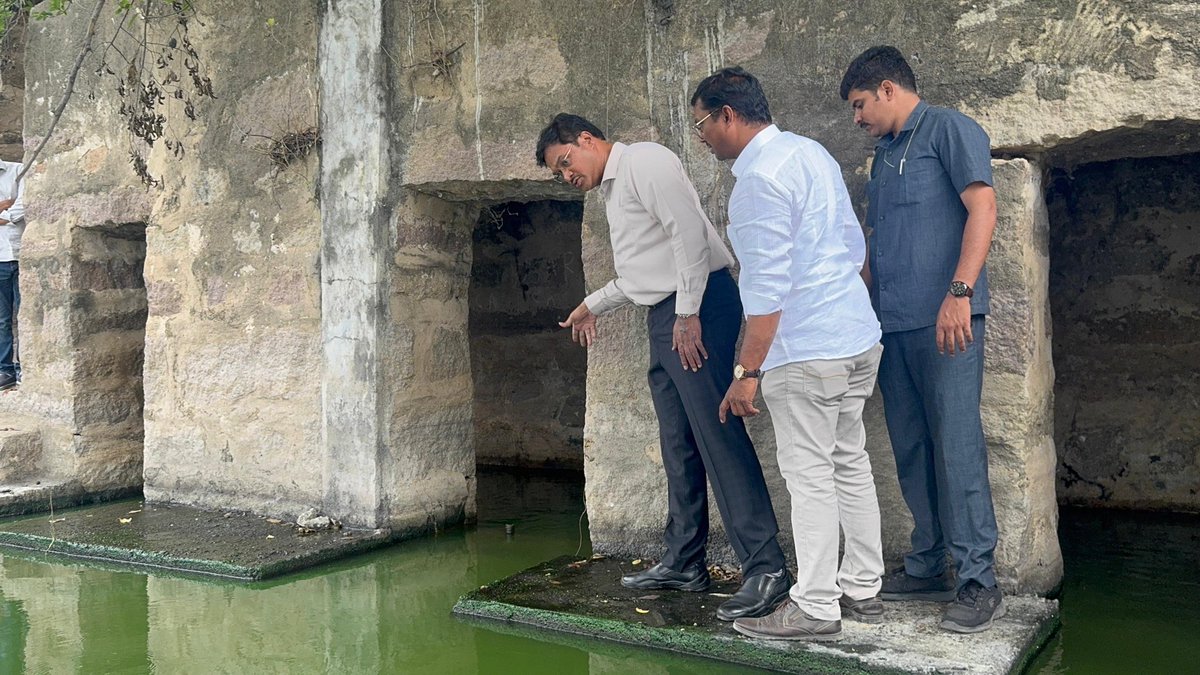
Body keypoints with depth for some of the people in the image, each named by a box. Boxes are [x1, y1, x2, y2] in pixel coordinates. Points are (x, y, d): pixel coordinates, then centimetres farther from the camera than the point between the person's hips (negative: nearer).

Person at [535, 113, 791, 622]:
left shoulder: (644, 162, -5)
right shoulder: (610, 191, 24)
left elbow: (688, 231, -17)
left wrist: (688, 313, -20)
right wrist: (593, 306, 38)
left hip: (698, 308, -10)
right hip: (664, 316, 10)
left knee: (717, 434, -14)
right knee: (679, 446, 11)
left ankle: (765, 567, -13)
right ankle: (683, 562, 19)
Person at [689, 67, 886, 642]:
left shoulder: (759, 179, -16)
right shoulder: (811, 151, 13)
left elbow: (767, 286, -21)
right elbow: (854, 243, 18)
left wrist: (747, 371, -18)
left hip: (806, 351, -10)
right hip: (860, 336, 10)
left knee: (810, 476, -1)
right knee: (851, 463, 16)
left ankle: (816, 608, 8)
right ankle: (862, 589, 26)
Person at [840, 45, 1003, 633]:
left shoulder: (949, 129, 0)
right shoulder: (884, 155, 23)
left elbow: (982, 209, -11)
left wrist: (959, 292, -21)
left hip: (943, 320, -8)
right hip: (892, 323, 8)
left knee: (956, 445, -9)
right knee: (911, 451, 10)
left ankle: (977, 581, -3)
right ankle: (927, 566, 19)